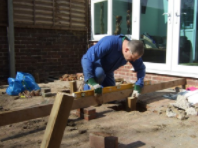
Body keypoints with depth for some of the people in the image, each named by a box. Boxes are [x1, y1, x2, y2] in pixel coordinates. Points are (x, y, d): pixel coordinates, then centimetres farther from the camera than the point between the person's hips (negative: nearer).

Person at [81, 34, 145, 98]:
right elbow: (86, 59, -41)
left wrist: (138, 87, -18)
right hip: (94, 66, -6)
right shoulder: (109, 43, -38)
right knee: (99, 73, -40)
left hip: (107, 71, 6)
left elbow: (141, 68, -4)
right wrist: (92, 83, -48)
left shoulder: (133, 51, -19)